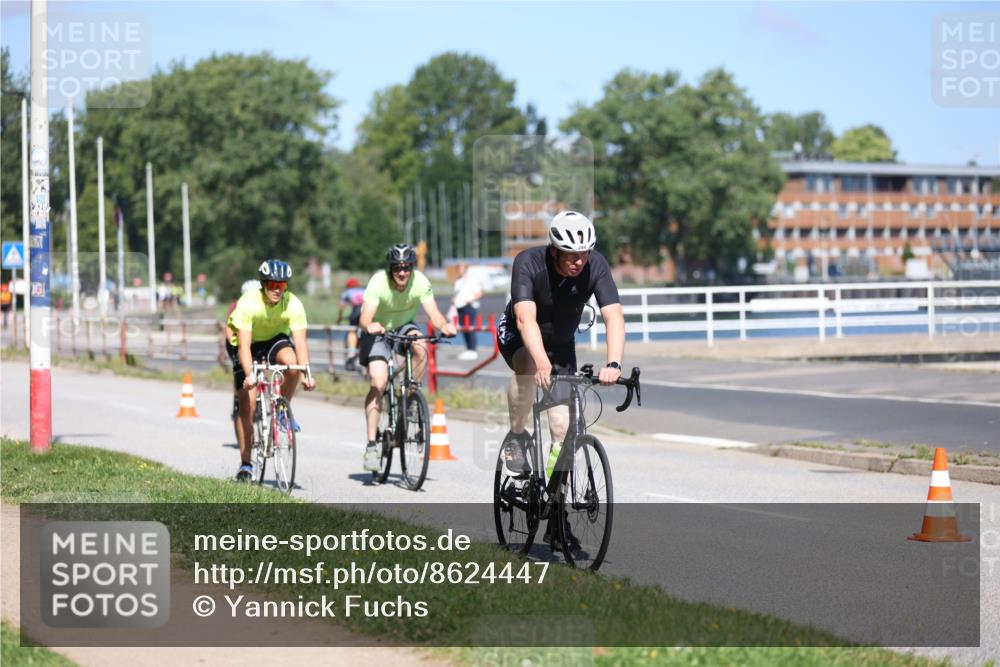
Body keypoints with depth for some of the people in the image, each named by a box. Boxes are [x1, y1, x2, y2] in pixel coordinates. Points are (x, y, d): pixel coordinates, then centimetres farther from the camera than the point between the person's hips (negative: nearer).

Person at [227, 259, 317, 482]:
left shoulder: (293, 304, -24)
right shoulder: (248, 303, -30)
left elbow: (300, 342, -28)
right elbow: (244, 344, -34)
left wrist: (307, 374, -41)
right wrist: (249, 374, -48)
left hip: (276, 340, 2)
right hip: (250, 344, -2)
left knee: (291, 363, -34)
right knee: (247, 402, -9)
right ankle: (245, 463, 1)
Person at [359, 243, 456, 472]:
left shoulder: (420, 282, -21)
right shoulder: (378, 283, -28)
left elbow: (434, 313, -28)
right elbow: (365, 318, -37)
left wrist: (445, 326, -50)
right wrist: (370, 326, -61)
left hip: (404, 327, 3)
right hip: (378, 332, -3)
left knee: (420, 347, -32)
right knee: (378, 383, -18)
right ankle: (371, 444, -13)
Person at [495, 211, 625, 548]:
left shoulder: (596, 266, -25)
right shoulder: (528, 263, -32)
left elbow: (614, 316, -34)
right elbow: (526, 319, -42)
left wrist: (614, 363, -51)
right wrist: (543, 364, -58)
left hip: (561, 344, 3)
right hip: (517, 336, -2)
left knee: (562, 427, -8)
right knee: (529, 368, -39)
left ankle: (555, 517, 1)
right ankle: (516, 435, -12)